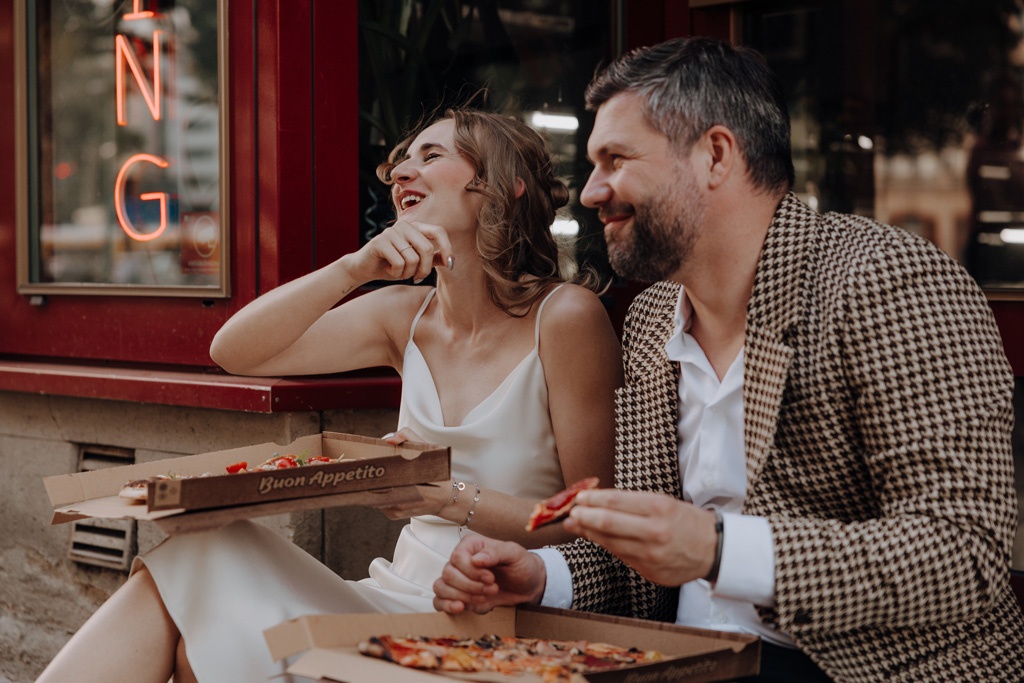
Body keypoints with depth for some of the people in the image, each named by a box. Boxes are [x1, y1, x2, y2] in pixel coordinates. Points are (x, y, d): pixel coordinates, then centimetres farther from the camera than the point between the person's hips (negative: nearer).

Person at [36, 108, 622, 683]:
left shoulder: (564, 316, -8)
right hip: (399, 595, 5)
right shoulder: (408, 314, 10)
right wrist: (356, 268, -12)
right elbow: (235, 351, 1)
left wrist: (454, 499, -24)